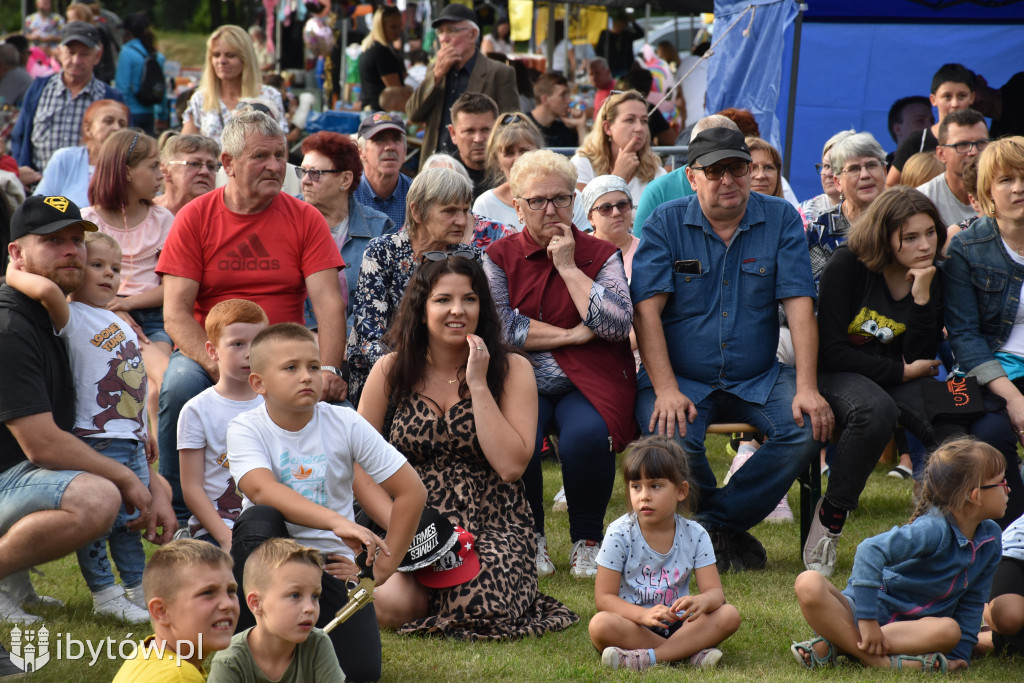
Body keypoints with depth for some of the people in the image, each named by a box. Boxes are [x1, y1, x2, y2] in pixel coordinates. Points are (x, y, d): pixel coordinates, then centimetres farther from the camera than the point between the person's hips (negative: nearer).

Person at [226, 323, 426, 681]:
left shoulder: (345, 424, -5)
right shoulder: (245, 429, -10)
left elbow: (411, 491, -3)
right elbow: (262, 490, -31)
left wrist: (381, 569, -7)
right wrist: (337, 522, -44)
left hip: (330, 562, 1)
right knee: (260, 520, -35)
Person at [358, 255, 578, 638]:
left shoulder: (511, 370, -1)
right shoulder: (391, 371, 3)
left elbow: (510, 466, -13)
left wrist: (478, 384, -13)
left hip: (492, 525, -1)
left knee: (479, 605, -31)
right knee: (391, 604, -29)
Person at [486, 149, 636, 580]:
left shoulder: (600, 255, 7)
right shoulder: (500, 257, 7)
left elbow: (618, 324, -9)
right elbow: (498, 326, -7)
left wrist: (568, 267, -6)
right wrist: (572, 335, -8)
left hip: (587, 384, 0)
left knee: (585, 437, -33)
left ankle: (587, 542, -8)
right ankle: (530, 539, -4)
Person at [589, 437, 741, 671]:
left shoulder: (695, 535, 0)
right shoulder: (620, 534, -7)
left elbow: (715, 591, -5)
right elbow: (604, 597, -11)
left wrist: (701, 601, -32)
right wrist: (644, 615, -30)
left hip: (677, 624, 3)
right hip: (634, 624, -2)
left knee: (729, 615, -21)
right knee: (600, 625, -34)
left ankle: (648, 657, -32)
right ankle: (691, 651, -29)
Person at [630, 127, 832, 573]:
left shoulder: (780, 219, 3)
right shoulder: (666, 223, -1)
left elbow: (799, 305, -4)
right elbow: (647, 308, -9)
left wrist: (807, 388, -16)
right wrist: (666, 390, -21)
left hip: (758, 377, 2)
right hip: (682, 378, -2)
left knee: (809, 427, -26)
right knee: (672, 439, -33)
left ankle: (713, 527, -12)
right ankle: (731, 531, -3)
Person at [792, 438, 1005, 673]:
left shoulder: (990, 539, 2)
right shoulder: (933, 529, -21)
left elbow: (972, 602, 11)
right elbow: (871, 550, -31)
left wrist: (959, 654, 0)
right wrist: (867, 620, -34)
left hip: (910, 626, 5)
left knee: (949, 631, -33)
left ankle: (834, 645, -28)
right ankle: (878, 660, -38)